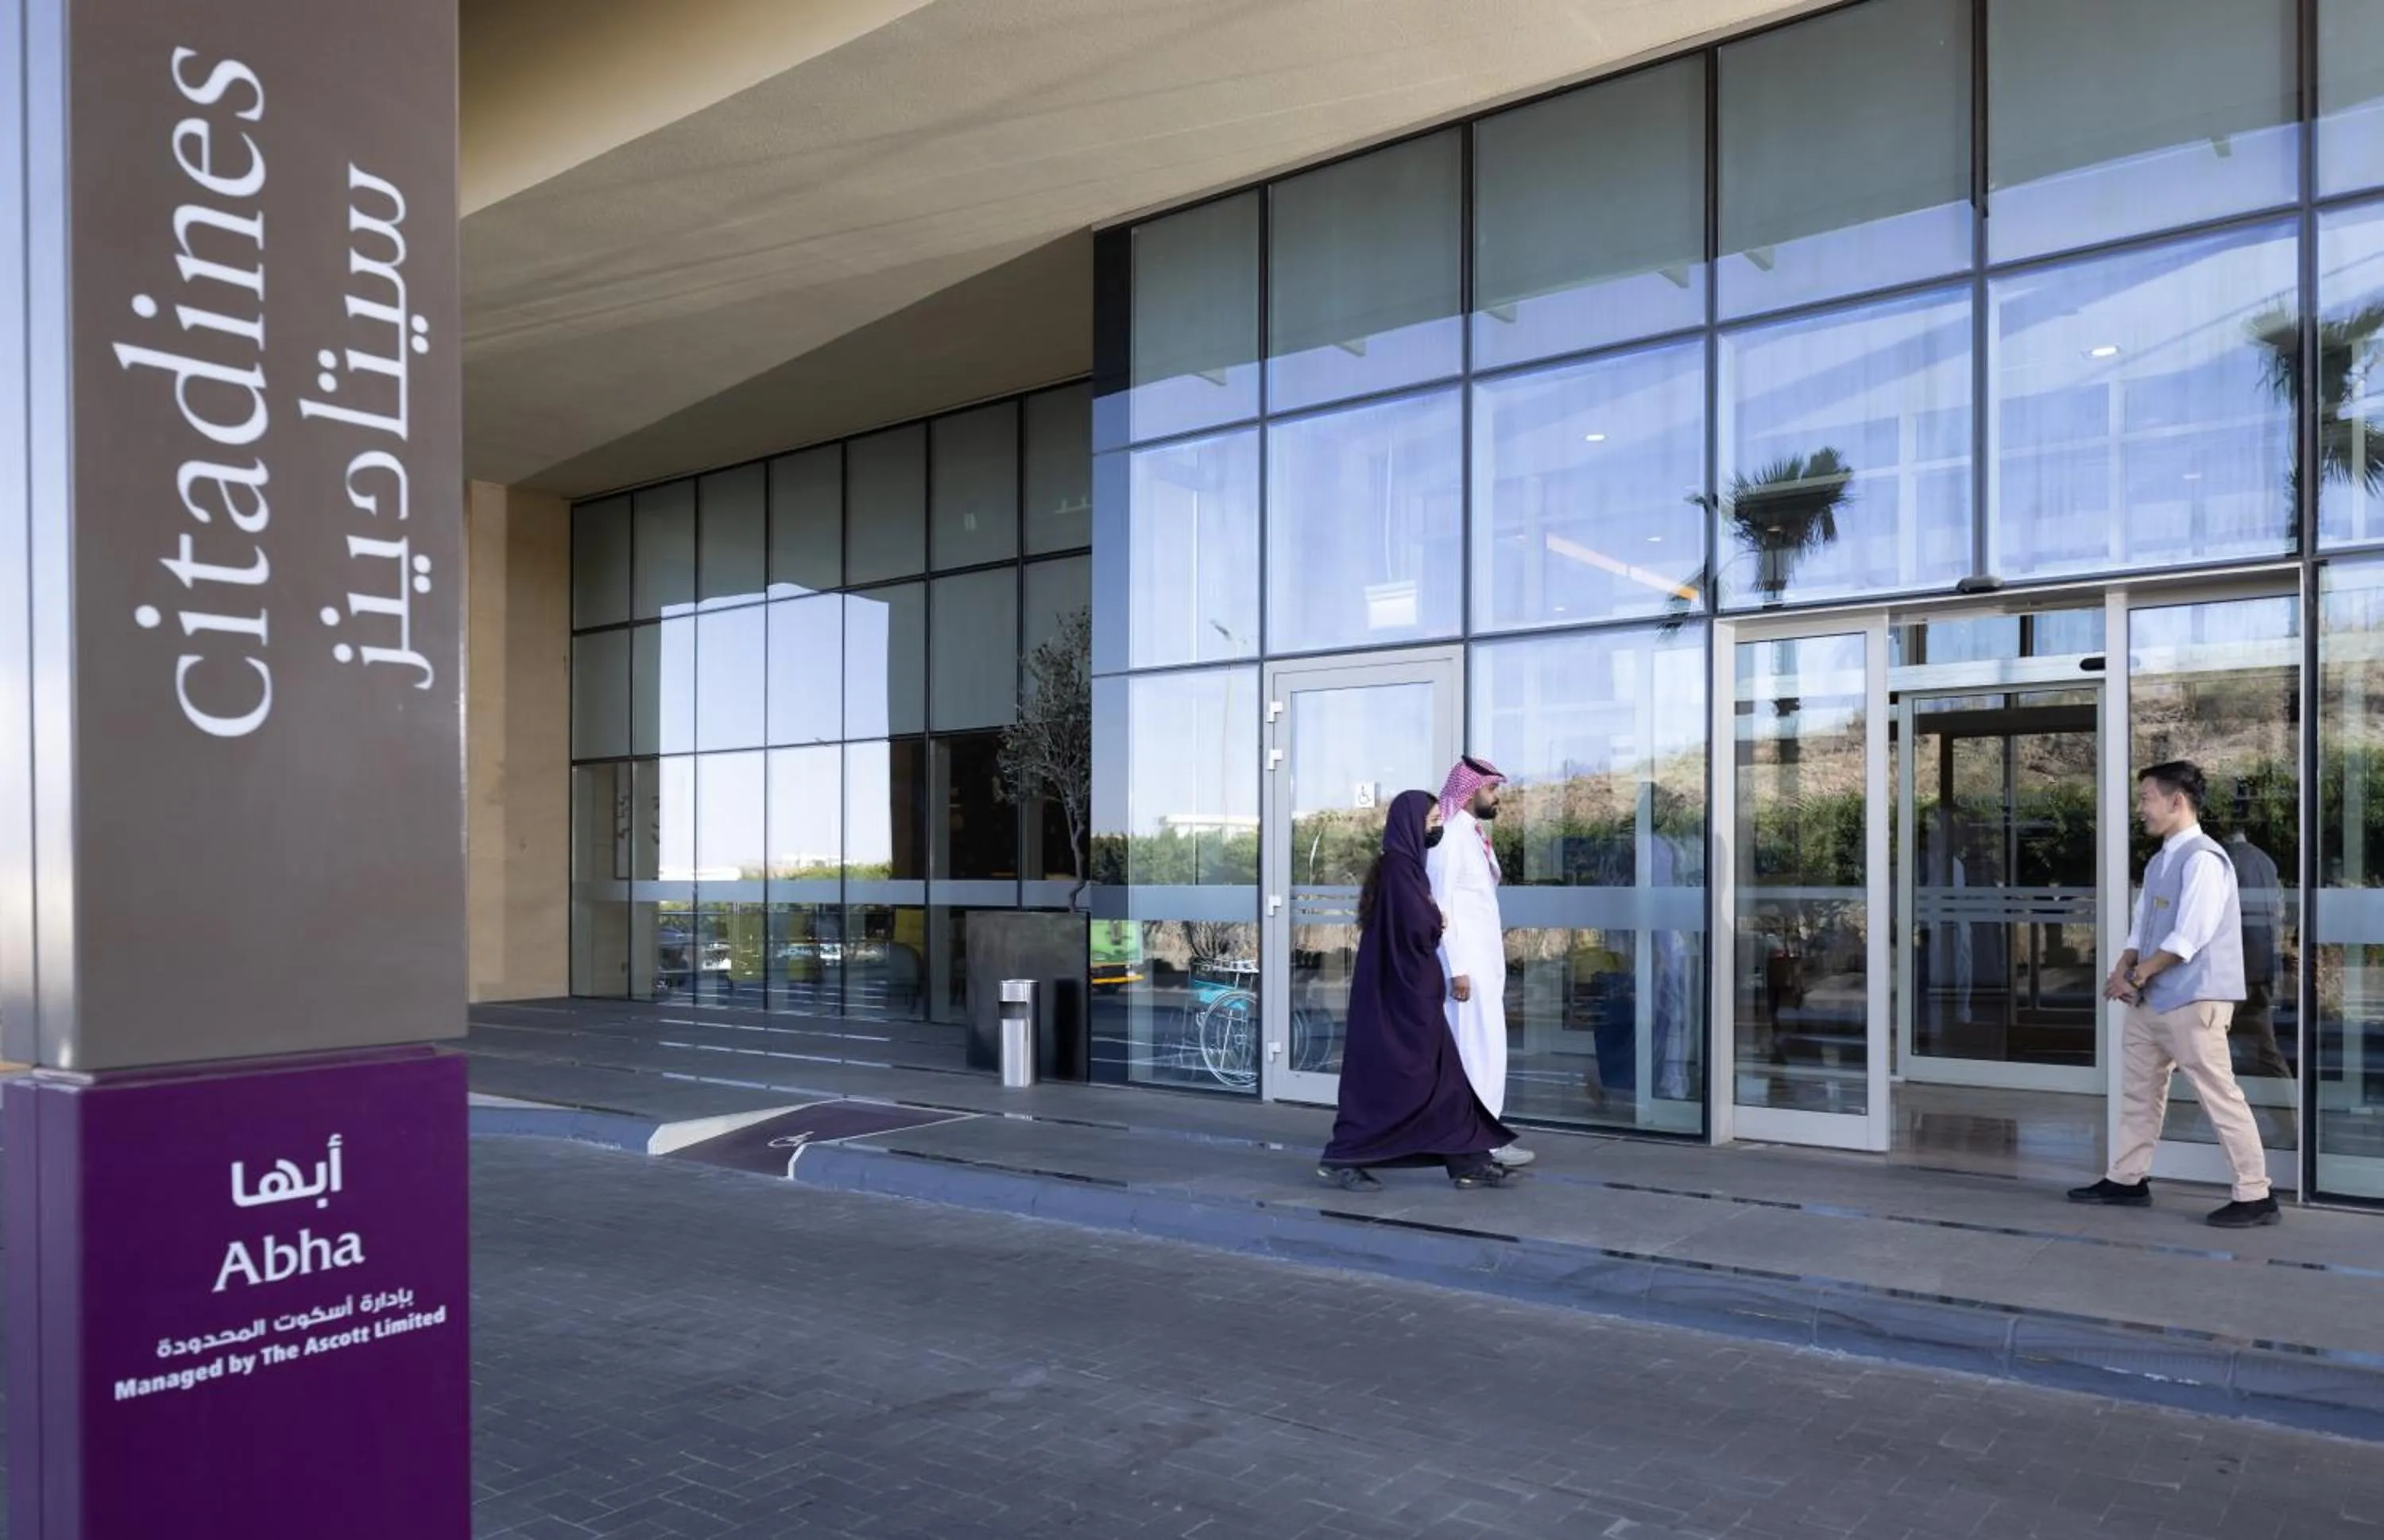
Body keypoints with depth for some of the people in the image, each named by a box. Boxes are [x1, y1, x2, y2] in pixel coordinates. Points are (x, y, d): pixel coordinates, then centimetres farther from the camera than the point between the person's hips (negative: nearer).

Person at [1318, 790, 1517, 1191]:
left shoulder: (1404, 864, 14)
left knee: (1445, 1079, 10)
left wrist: (1431, 918, 2)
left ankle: (1468, 1163, 15)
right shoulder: (1400, 866, -17)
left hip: (1407, 993, 10)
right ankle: (1340, 1161, 3)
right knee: (1386, 1080, -4)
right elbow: (1422, 926, -22)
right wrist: (1437, 916, -2)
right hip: (1401, 995, -10)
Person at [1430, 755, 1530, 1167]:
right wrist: (1456, 968, -20)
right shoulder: (1451, 834, -12)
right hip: (1465, 962, -9)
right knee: (1478, 1049, -7)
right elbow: (1440, 904, -17)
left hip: (1485, 960, 9)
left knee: (1484, 1048, 12)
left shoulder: (1475, 834, 15)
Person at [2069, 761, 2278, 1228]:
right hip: (2152, 999, 10)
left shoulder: (2202, 858, -15)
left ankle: (2256, 1195, 3)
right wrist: (2123, 971, -2)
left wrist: (2137, 975, -14)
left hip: (2192, 999, -10)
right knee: (2139, 1090, 15)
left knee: (2219, 1094, -5)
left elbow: (2190, 935, -21)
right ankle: (2126, 1180, 24)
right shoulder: (2158, 863, 13)